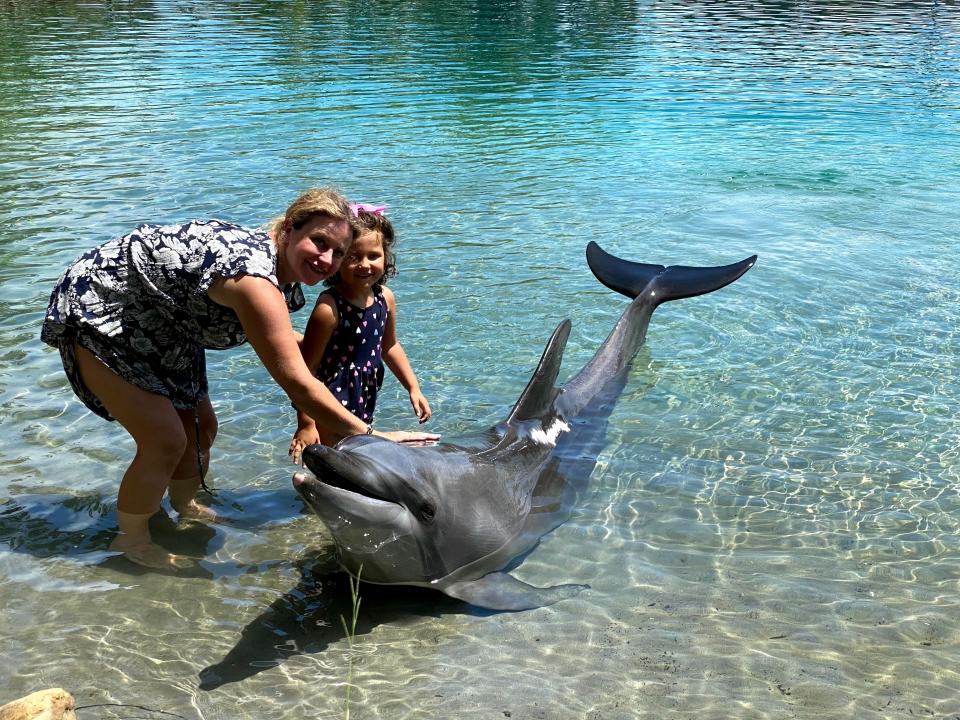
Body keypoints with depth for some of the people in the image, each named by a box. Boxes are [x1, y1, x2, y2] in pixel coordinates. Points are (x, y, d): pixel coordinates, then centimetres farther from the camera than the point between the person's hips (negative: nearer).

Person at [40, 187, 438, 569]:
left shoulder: (284, 274, -7)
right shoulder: (254, 277, -36)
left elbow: (279, 340, 14)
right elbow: (296, 383, -36)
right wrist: (372, 437, -32)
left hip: (156, 325, 9)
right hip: (97, 309, -9)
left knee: (200, 427, 13)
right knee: (165, 440, -10)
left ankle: (185, 508, 41)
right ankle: (131, 539, 14)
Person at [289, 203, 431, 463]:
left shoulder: (385, 298, -1)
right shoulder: (329, 307, -22)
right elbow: (306, 367, -21)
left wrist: (413, 387, 18)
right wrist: (305, 424, -22)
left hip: (364, 400, 7)